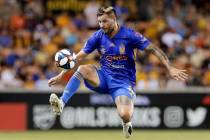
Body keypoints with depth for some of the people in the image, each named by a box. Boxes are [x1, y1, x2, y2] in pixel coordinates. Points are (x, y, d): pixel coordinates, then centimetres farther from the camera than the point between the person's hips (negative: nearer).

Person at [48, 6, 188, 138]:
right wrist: (61, 75, -1)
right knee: (83, 69, -27)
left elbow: (154, 49, -12)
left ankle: (126, 122, 13)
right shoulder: (98, 36, -2)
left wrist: (170, 68, -20)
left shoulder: (129, 35, -12)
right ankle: (61, 103, -31)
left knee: (125, 115, -27)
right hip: (103, 77, 3)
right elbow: (78, 57, 3)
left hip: (123, 81, -3)